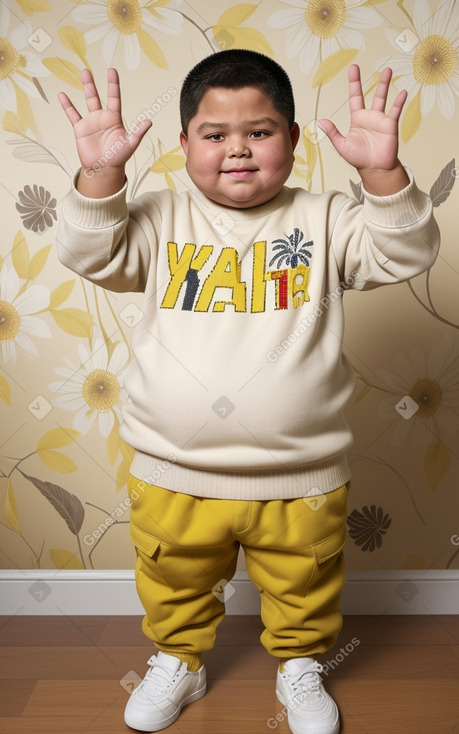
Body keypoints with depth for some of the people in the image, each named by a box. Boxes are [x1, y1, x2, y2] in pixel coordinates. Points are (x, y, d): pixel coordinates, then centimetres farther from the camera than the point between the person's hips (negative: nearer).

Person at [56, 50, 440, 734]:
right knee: (174, 586, 24)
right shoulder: (161, 220, -2)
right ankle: (179, 662, 54)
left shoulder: (322, 220, -3)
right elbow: (91, 254, -10)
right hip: (173, 474, 1)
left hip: (299, 479, 0)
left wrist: (382, 171, -27)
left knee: (304, 589, 23)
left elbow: (405, 253, -11)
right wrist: (100, 174, -25)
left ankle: (300, 666, 53)